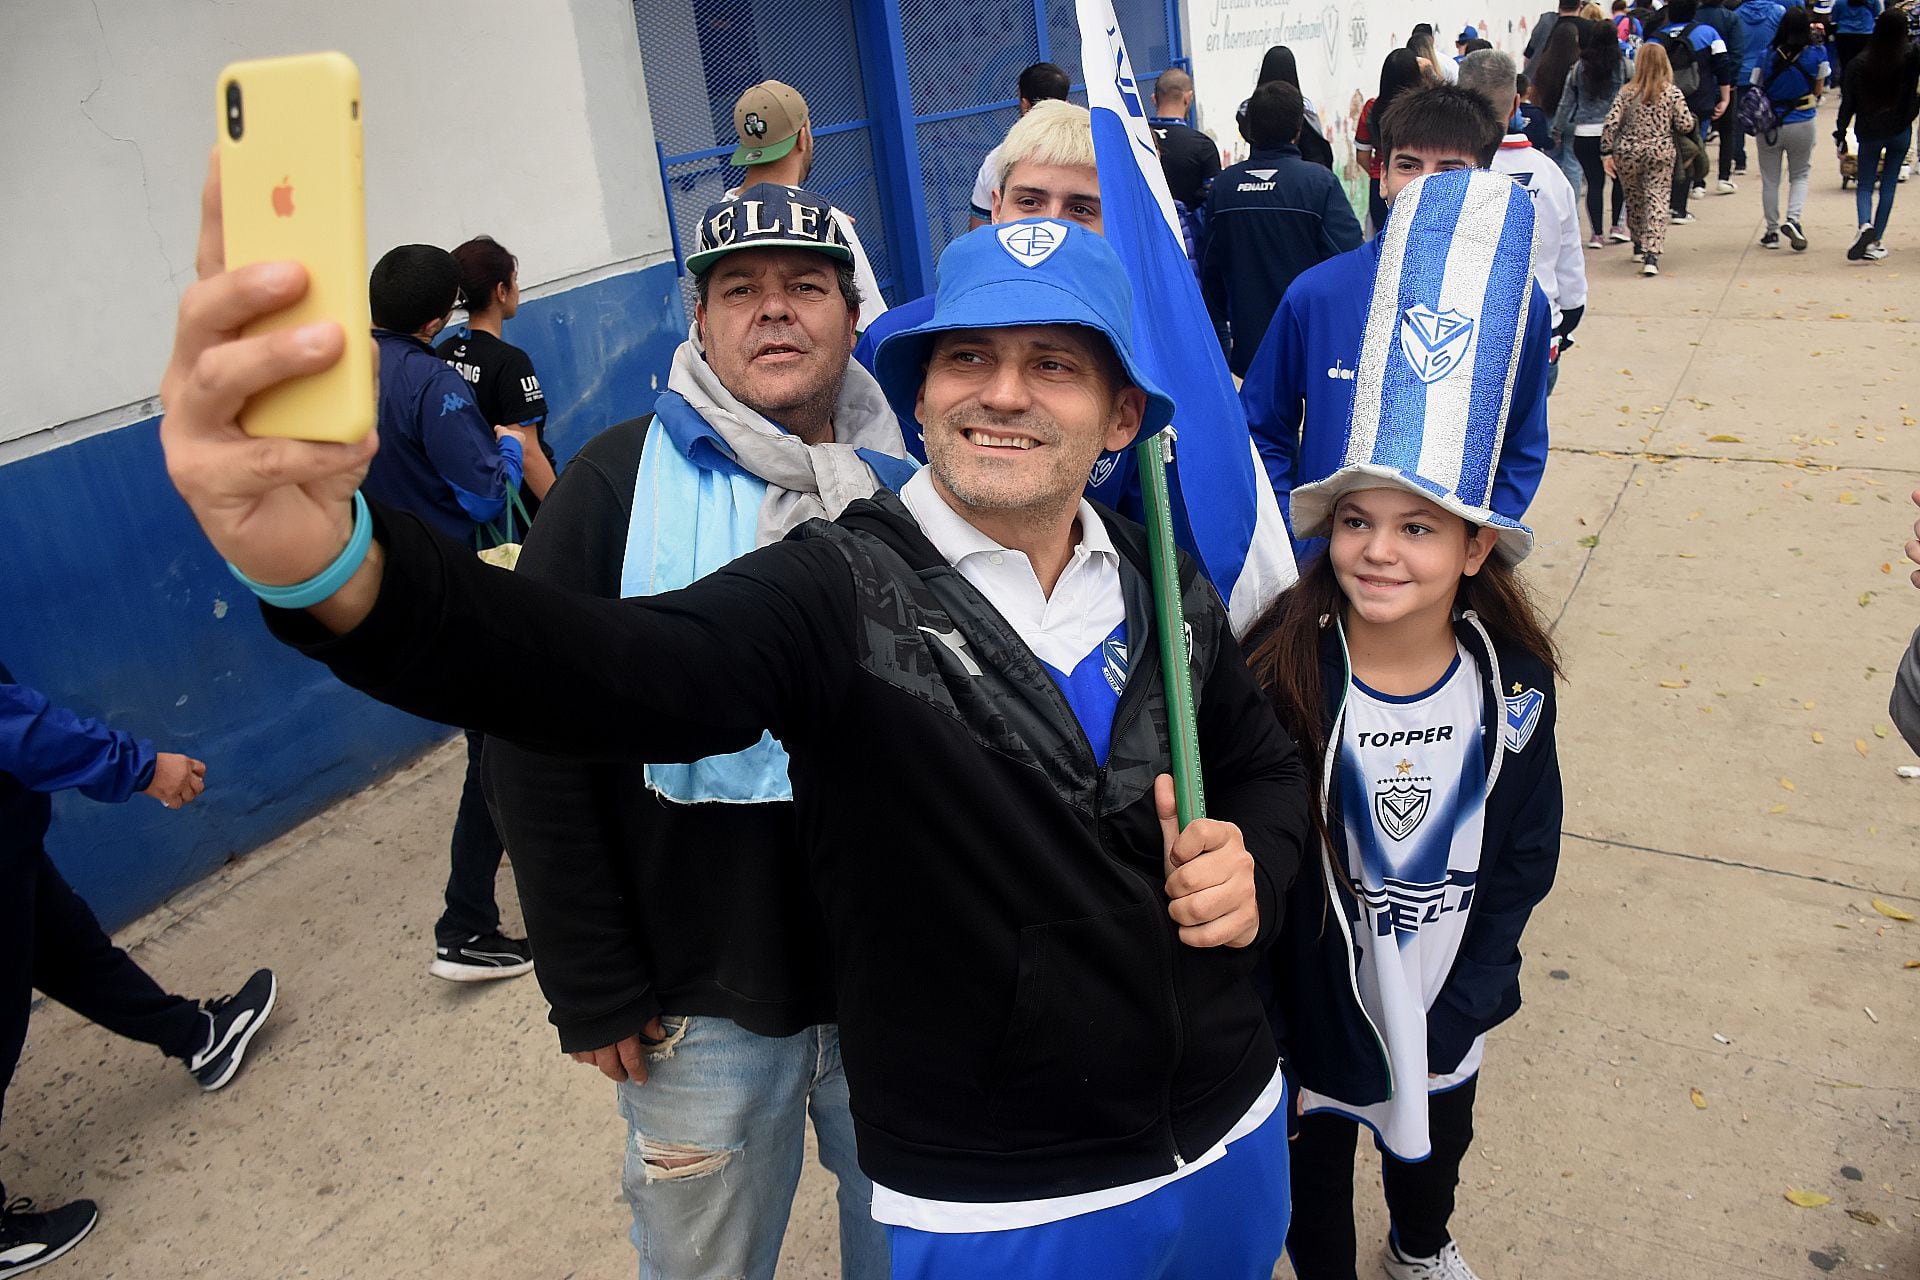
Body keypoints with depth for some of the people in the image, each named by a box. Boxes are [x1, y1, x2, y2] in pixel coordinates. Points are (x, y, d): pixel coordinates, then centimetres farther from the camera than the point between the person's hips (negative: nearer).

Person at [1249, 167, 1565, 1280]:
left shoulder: (1512, 679, -14)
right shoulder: (1278, 672, -25)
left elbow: (1525, 854, -3)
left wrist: (1469, 999, -8)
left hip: (1449, 1004, 4)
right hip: (1316, 1004, -3)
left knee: (1436, 1144, 30)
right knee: (1317, 1165, 20)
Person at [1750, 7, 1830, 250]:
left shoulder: (1768, 56, -9)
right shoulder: (1816, 54, -6)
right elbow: (1819, 89, 3)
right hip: (1802, 125, 1)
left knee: (1770, 179, 11)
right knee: (1800, 175, 16)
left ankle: (1772, 231, 16)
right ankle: (1792, 219, -7)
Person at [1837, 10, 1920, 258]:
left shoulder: (1859, 63, -6)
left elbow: (1848, 103, -4)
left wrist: (1841, 135, 3)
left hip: (1869, 132, 0)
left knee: (1865, 185, 8)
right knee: (1889, 185, 10)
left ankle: (1865, 225, -21)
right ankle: (1876, 240, 8)